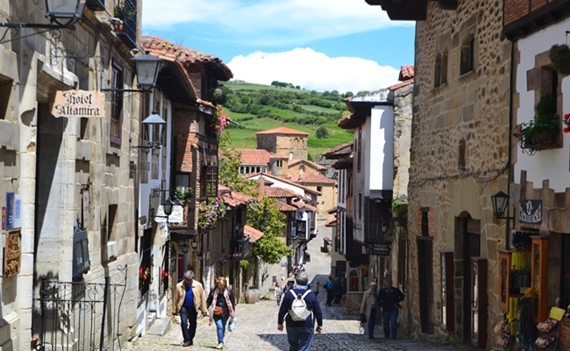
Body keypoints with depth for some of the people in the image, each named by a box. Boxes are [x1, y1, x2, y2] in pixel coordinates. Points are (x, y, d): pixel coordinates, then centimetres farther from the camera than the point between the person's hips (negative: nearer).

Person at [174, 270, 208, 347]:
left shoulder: (198, 286, -4)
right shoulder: (179, 286, -3)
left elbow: (202, 298, 1)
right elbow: (176, 298, 4)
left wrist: (204, 310, 1)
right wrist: (175, 310, 7)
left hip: (193, 308, 1)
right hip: (184, 307, -1)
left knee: (193, 324, 10)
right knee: (184, 323, -15)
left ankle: (190, 339, 26)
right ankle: (187, 340, -11)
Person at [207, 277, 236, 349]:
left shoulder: (229, 292, -1)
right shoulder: (213, 292, 0)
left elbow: (232, 303, 6)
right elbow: (208, 301, 10)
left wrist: (232, 314, 5)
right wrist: (210, 309, -6)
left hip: (225, 313, 1)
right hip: (216, 313, -1)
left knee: (223, 327, 12)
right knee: (219, 326, -15)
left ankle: (220, 342, 27)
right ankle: (221, 342, -15)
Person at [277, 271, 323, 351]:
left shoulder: (289, 294, -5)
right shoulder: (311, 295, -7)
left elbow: (282, 311, -1)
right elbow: (318, 312, -1)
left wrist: (280, 323, 12)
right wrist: (320, 325, 10)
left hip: (292, 326, 2)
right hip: (307, 326, -2)